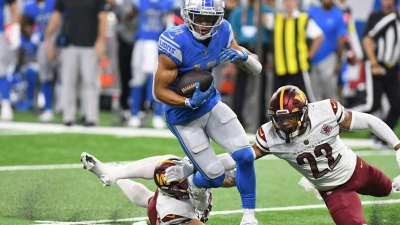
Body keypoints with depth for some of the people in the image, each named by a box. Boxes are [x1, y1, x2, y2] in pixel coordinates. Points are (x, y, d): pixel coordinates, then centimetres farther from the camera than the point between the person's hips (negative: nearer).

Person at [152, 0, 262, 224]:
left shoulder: (222, 32, -10)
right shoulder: (175, 42, -28)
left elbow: (256, 69, -3)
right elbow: (159, 91, -21)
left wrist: (243, 56, -26)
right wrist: (190, 103, -36)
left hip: (212, 104, 5)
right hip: (184, 117, -5)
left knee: (246, 156, -9)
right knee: (216, 177, -1)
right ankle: (194, 184, 37)